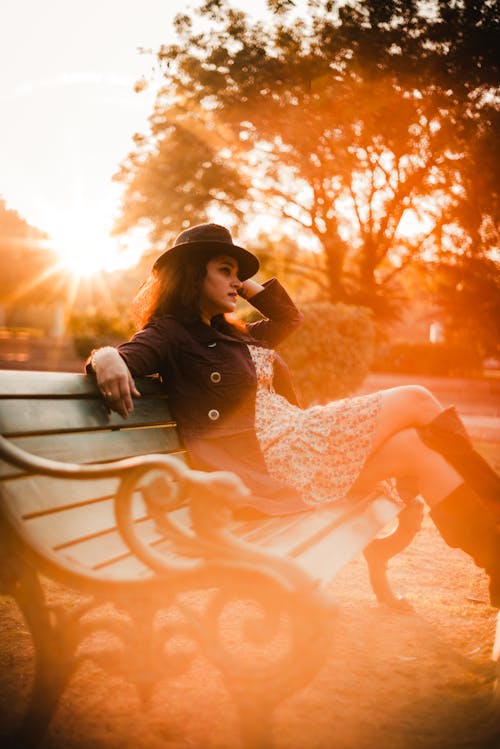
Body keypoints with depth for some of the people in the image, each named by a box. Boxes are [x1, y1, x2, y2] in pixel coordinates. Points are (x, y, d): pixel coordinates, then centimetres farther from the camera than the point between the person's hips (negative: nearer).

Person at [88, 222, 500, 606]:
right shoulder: (170, 335, -3)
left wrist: (246, 283, 23)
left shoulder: (231, 334, 23)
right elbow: (122, 357, -19)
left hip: (298, 442, 9)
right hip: (268, 463, -9)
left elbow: (289, 316, 34)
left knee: (416, 446, -7)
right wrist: (106, 357, -42)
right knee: (415, 401, -10)